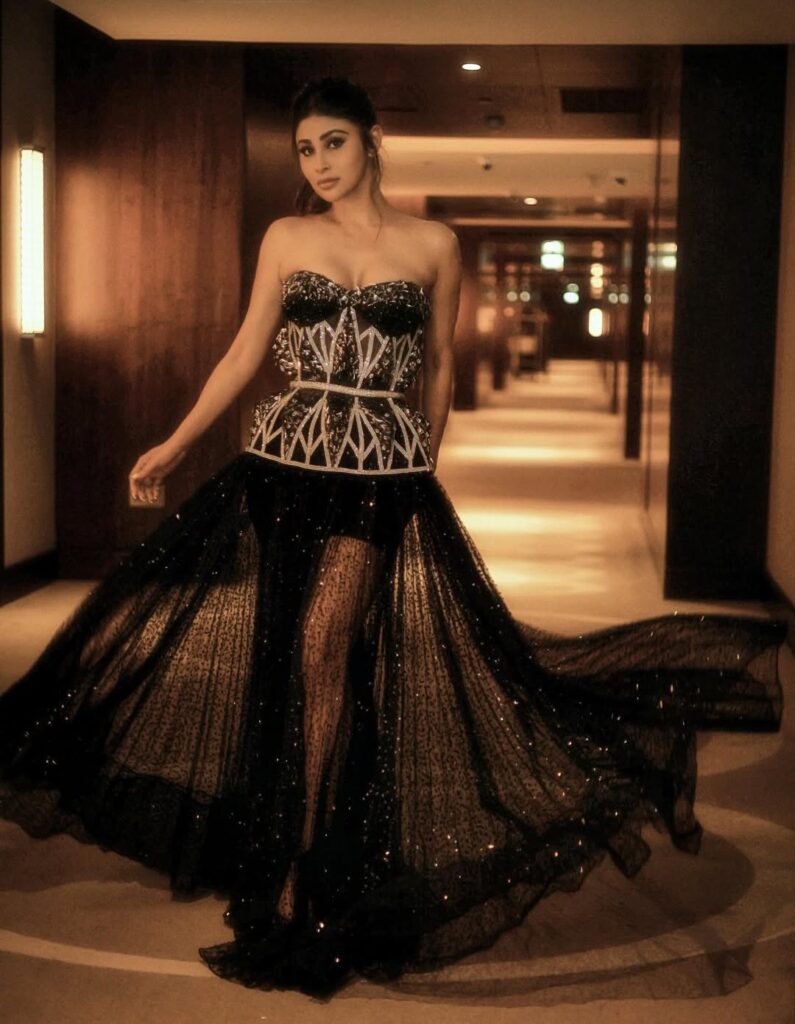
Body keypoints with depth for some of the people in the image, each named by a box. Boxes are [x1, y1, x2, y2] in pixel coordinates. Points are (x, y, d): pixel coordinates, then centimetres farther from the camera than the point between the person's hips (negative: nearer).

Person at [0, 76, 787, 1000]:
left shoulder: (432, 246, 3)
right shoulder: (285, 238, 7)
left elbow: (440, 366, 11)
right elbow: (246, 351, 9)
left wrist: (422, 471, 14)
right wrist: (174, 445, 5)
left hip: (382, 470, -2)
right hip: (285, 461, 2)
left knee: (324, 646, -12)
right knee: (286, 656, 6)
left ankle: (303, 871, -5)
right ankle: (283, 850, 23)